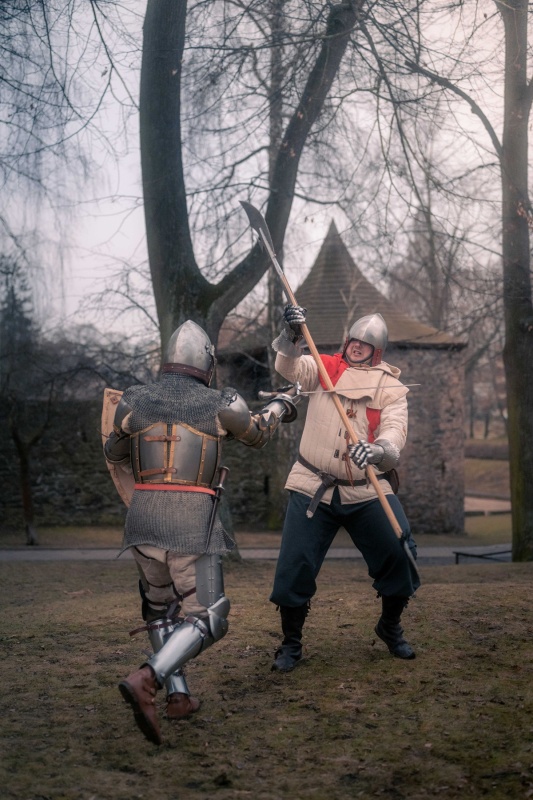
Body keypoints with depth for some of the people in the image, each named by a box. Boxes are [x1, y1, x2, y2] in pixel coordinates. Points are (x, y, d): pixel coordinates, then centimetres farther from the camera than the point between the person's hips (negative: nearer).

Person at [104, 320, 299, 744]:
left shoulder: (135, 400, 5)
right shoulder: (221, 404, -1)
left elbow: (114, 454, 20)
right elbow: (257, 433, 19)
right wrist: (280, 405, 39)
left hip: (143, 514, 4)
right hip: (193, 519, -4)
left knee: (161, 607, 22)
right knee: (206, 617, 1)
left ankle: (178, 696, 18)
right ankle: (146, 680, -20)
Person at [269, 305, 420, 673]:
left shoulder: (391, 387, 2)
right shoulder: (325, 368, 5)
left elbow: (395, 431, -13)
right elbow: (289, 366, -13)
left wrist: (378, 450, -36)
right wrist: (291, 335, -34)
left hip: (368, 491, 1)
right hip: (314, 489, 0)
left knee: (400, 557, -5)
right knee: (295, 568, -5)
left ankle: (391, 628, 23)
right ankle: (291, 644, 15)